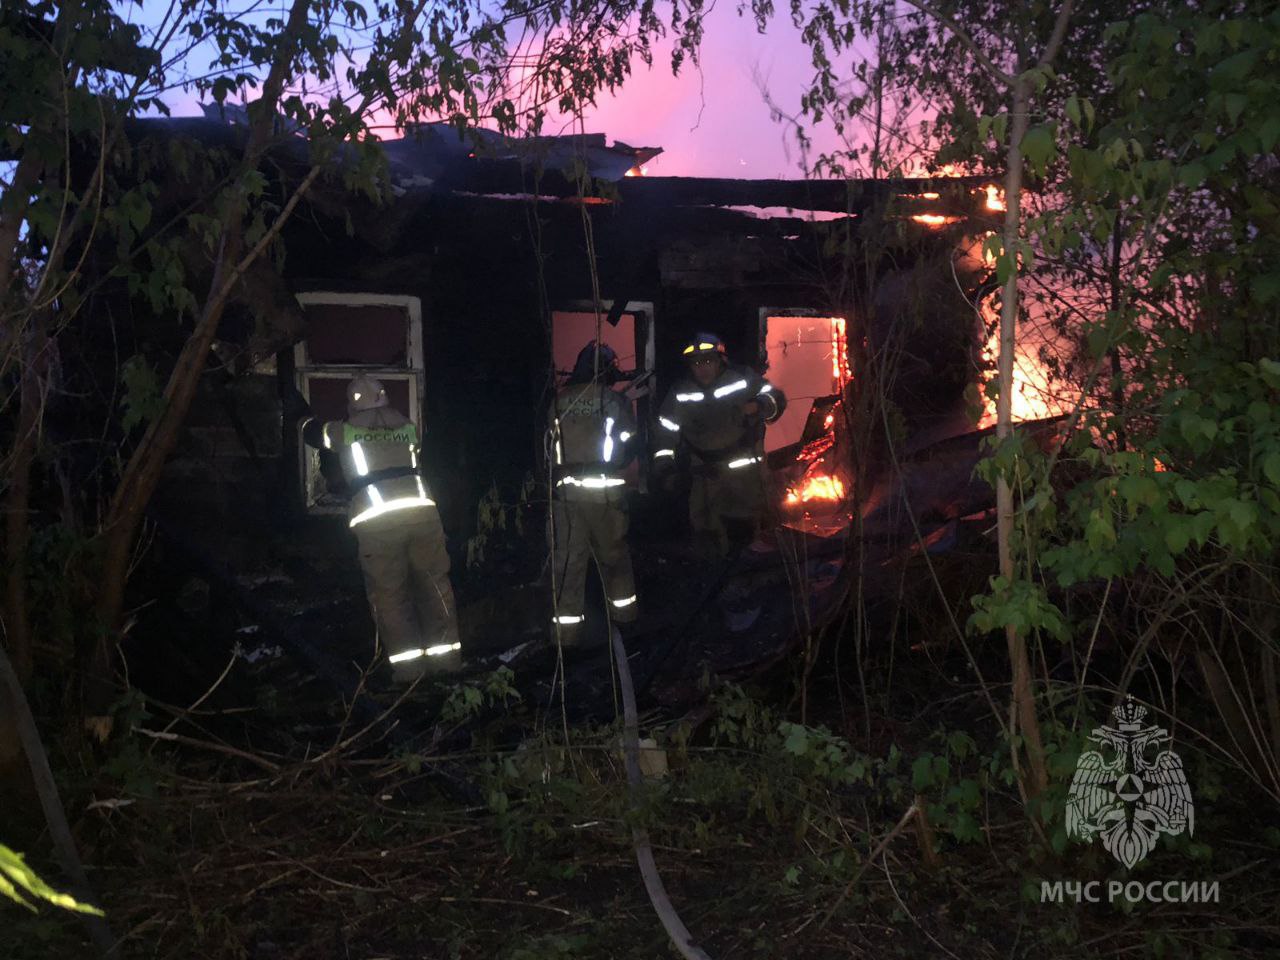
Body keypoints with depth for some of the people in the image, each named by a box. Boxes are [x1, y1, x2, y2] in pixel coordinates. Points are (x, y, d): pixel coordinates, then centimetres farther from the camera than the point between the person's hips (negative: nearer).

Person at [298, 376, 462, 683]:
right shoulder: (407, 428, 17)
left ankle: (408, 667, 8)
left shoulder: (344, 433, 13)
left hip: (378, 523, -2)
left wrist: (308, 419, 55)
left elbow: (310, 431, 31)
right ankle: (447, 658, 16)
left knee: (390, 595, 8)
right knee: (435, 587, 12)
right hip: (423, 514, 2)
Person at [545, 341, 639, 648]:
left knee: (567, 560, 3)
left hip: (565, 490, 1)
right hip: (605, 491, -1)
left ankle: (569, 631, 2)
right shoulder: (614, 400, -2)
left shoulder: (557, 401, 3)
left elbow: (548, 446, 7)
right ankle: (624, 612, 32)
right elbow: (628, 446, 2)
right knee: (613, 554, 17)